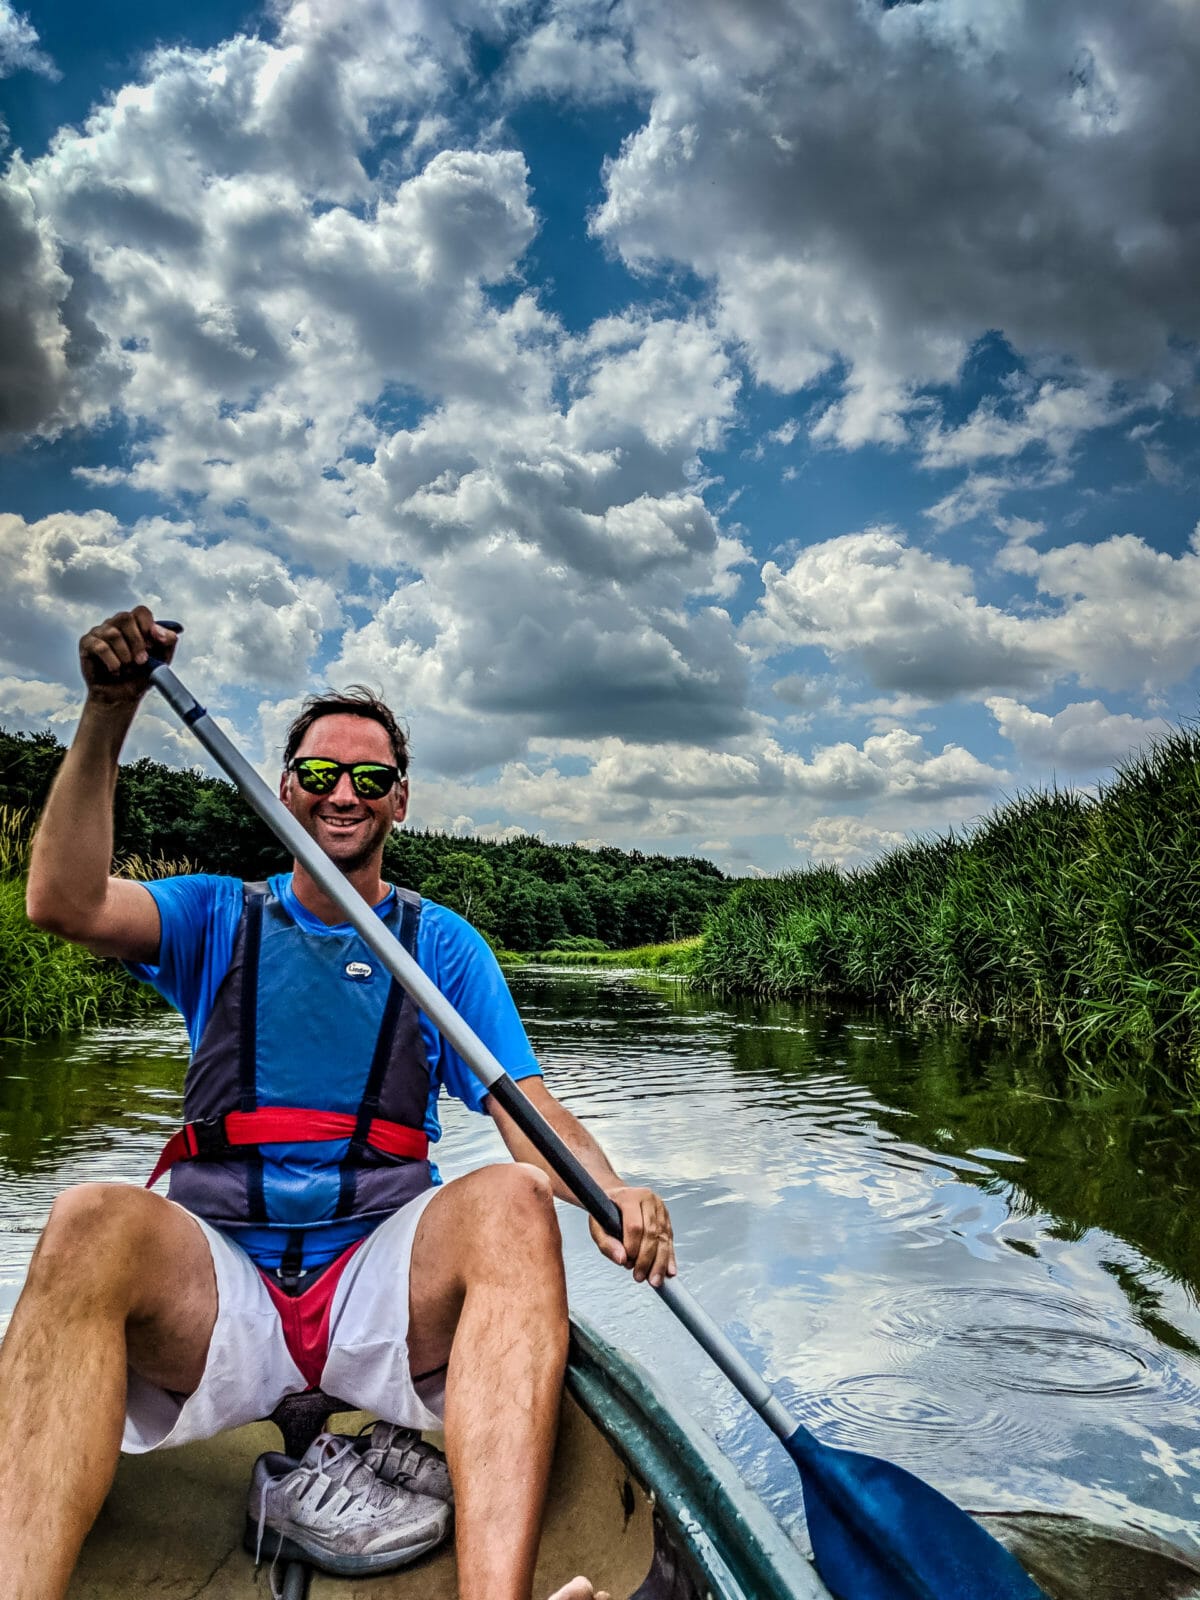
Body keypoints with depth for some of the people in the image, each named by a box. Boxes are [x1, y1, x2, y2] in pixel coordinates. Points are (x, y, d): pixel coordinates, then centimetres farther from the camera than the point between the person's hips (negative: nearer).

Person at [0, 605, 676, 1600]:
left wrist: (610, 1191, -21)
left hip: (387, 1290, 0)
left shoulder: (442, 943, 11)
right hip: (218, 1286, 1)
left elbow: (527, 1110, 0)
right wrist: (108, 715, -14)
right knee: (93, 1221, -31)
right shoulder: (218, 919, 13)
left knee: (511, 1201, -31)